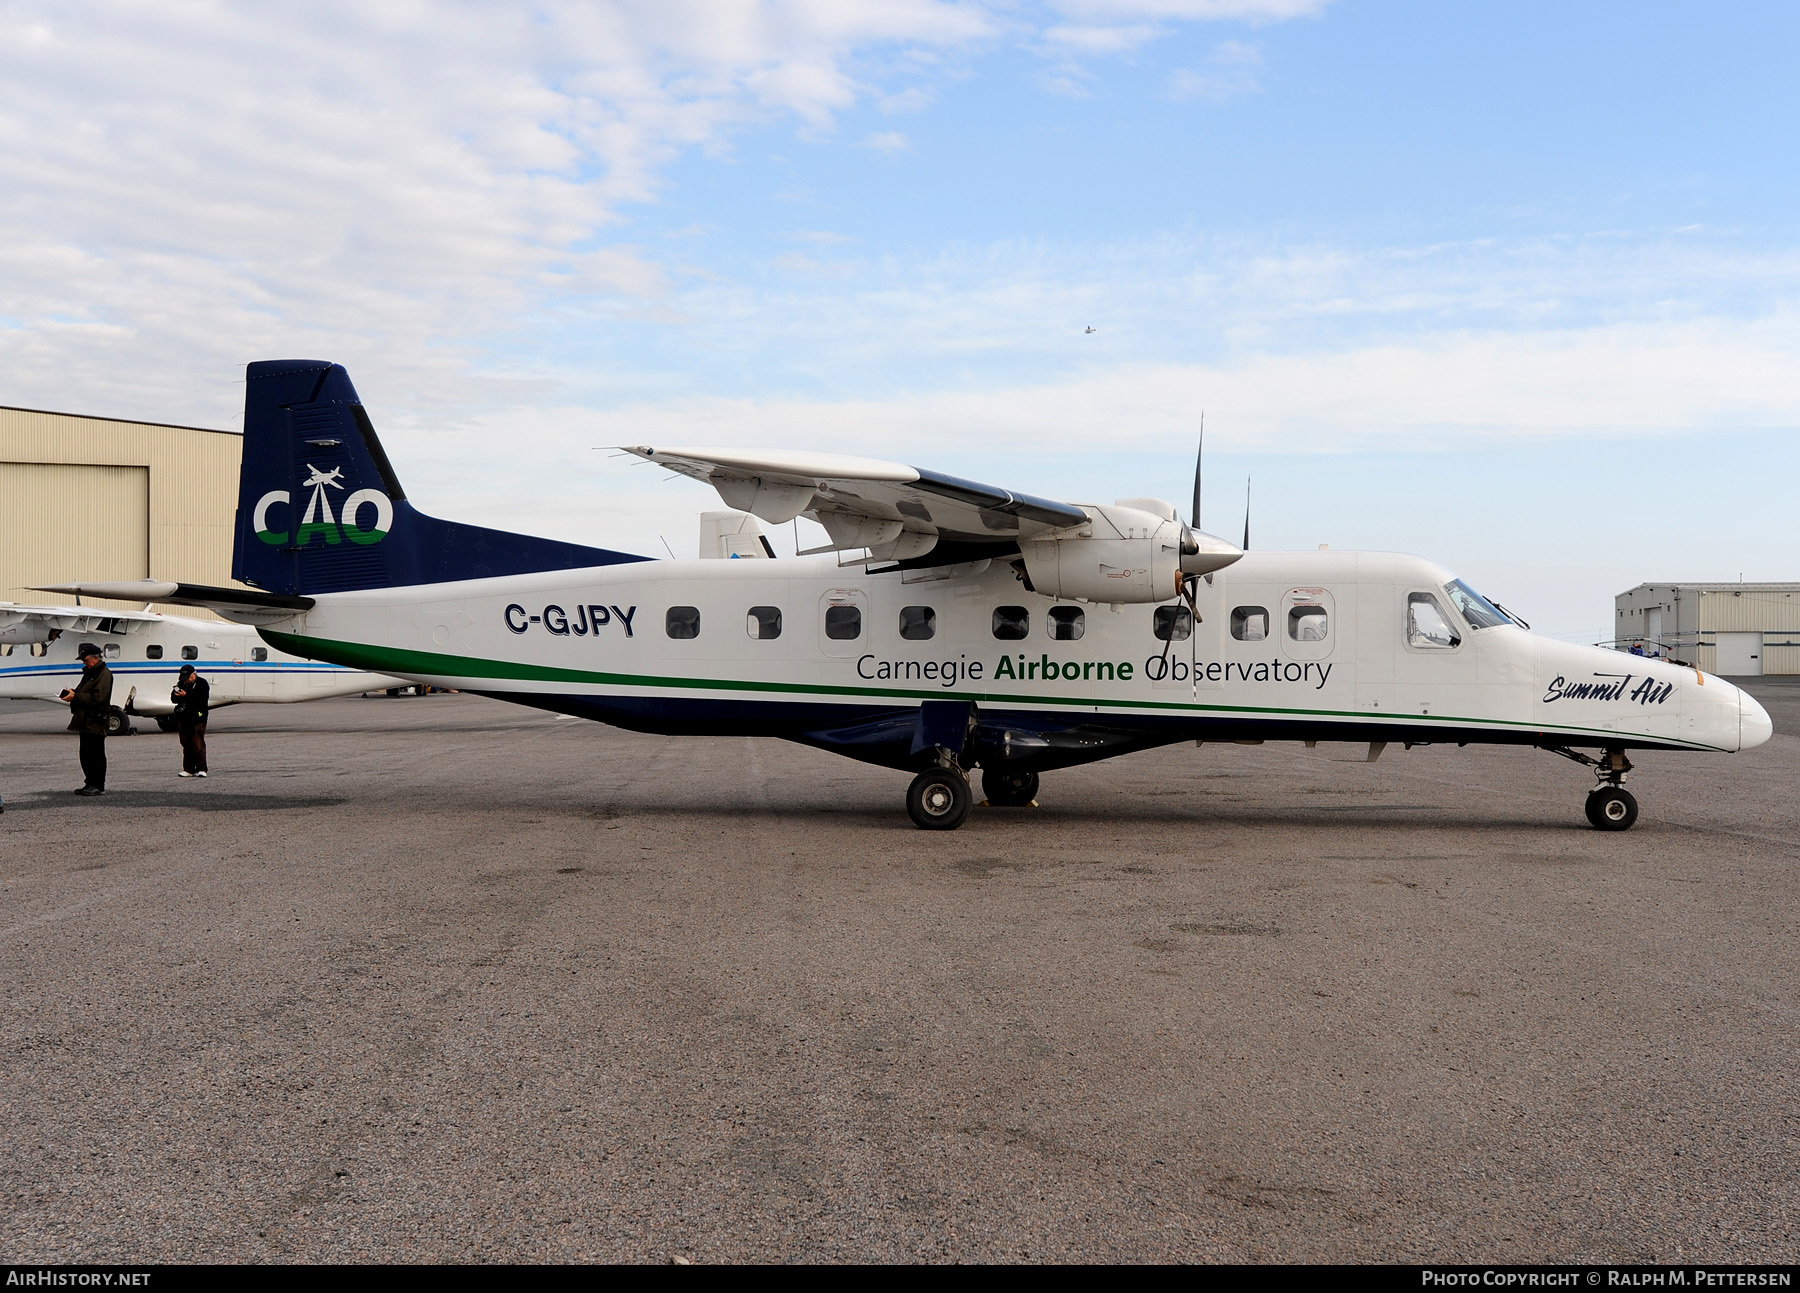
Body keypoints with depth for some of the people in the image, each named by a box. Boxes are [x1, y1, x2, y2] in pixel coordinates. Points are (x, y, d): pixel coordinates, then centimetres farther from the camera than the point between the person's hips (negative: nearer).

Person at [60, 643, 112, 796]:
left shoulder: (104, 674, -10)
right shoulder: (89, 673, 22)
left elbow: (98, 697, -21)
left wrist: (75, 696, -19)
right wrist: (72, 693, 4)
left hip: (95, 723, -10)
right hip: (85, 722, 10)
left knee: (95, 755, -7)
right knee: (86, 755, 12)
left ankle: (98, 786, -4)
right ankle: (90, 784, 18)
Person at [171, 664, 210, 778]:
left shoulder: (202, 683, -3)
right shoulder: (181, 683, 15)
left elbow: (202, 699, -16)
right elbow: (173, 699, 14)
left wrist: (186, 696, -22)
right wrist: (176, 695, -9)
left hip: (197, 718, -6)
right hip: (183, 718, 6)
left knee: (198, 744, -9)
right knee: (186, 745, 7)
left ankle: (201, 769, -8)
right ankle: (189, 769, 12)